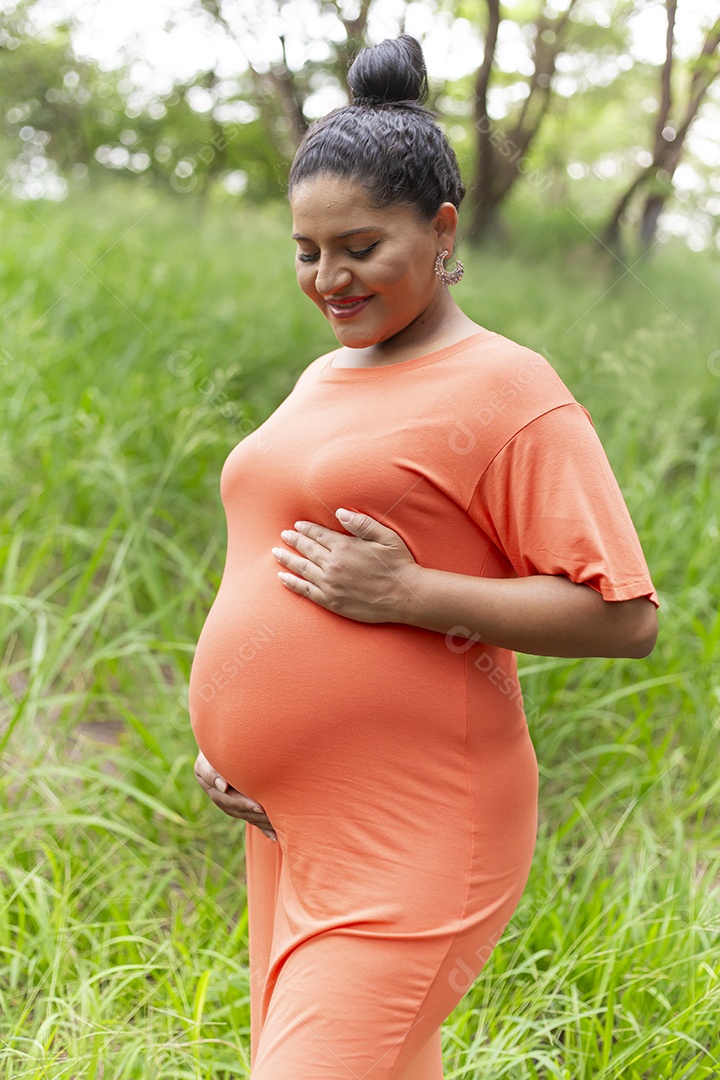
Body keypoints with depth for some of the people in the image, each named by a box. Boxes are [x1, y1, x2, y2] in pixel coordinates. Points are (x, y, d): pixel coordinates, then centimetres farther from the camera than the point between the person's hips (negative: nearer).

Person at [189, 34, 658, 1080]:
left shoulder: (506, 392, -11)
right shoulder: (323, 379, 14)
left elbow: (624, 616, -15)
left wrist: (408, 593, -21)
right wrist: (223, 729, 10)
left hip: (413, 849, -8)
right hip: (288, 827, 8)